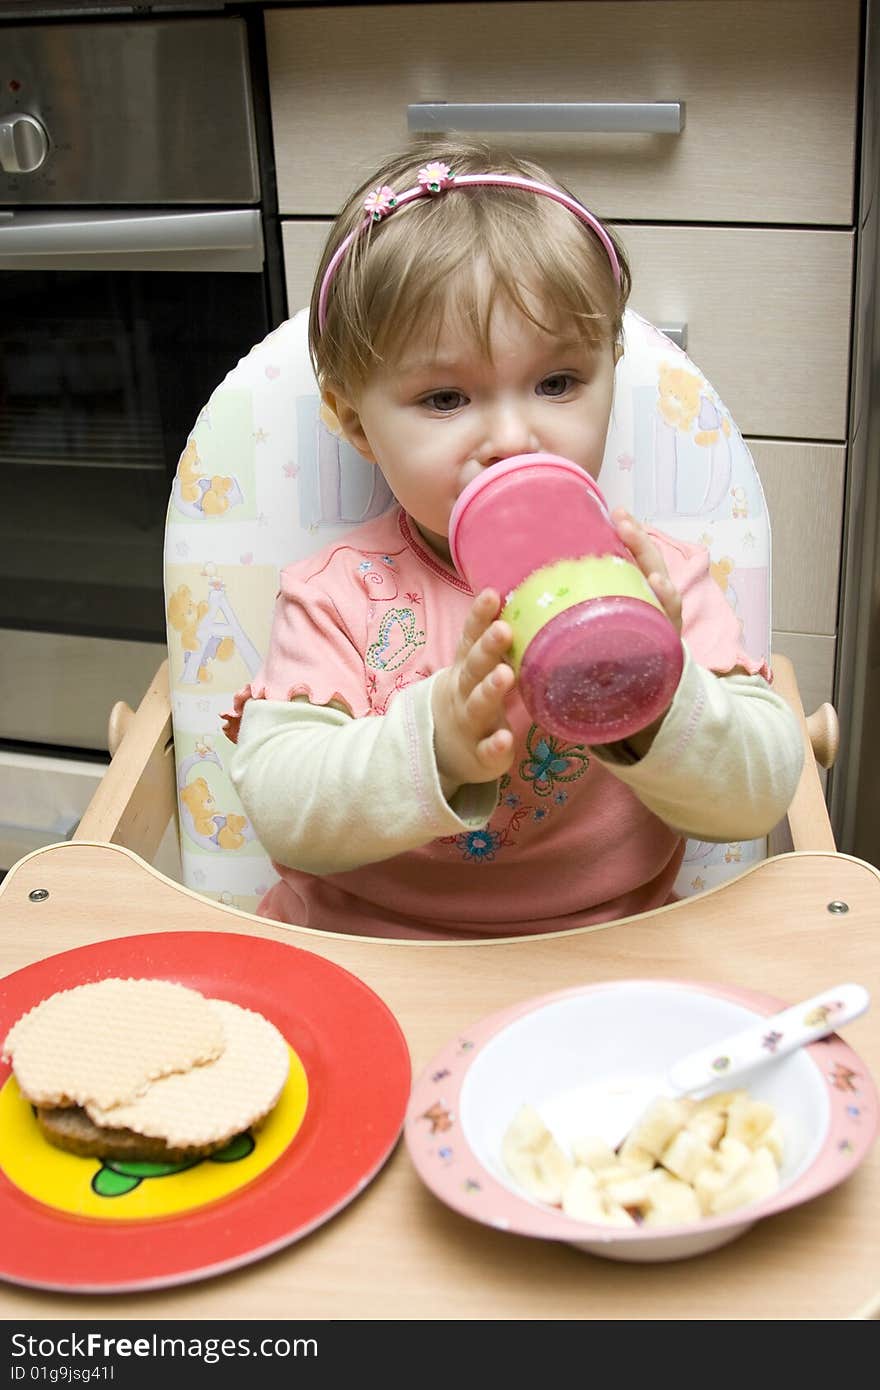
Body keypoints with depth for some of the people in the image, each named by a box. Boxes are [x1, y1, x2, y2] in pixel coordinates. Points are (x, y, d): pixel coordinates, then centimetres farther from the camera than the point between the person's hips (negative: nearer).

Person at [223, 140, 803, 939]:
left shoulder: (654, 580, -3)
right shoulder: (338, 596, -6)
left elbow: (761, 793, -8)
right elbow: (278, 811, -14)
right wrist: (432, 743, -31)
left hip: (605, 963, 1)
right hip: (358, 967, 0)